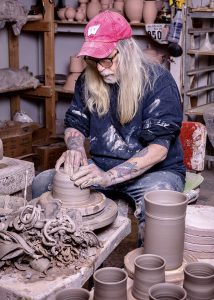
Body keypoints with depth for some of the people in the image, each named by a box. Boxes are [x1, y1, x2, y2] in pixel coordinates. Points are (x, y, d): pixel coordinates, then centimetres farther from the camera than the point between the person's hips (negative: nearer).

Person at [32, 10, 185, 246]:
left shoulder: (158, 81, -15)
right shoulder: (88, 81, 1)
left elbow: (158, 149, -21)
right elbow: (75, 125, 9)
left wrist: (108, 177, -32)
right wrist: (75, 148, -16)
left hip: (154, 170, -5)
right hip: (102, 167, 5)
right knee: (42, 183, -10)